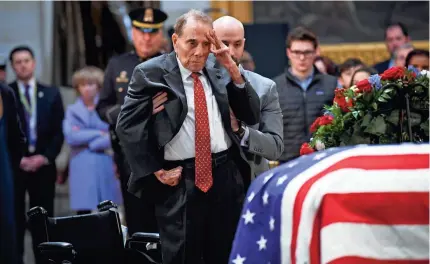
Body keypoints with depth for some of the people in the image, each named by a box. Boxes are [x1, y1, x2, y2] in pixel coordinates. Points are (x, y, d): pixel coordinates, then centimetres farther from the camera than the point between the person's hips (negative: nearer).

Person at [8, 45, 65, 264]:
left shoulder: (51, 94, 10)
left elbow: (58, 131, 6)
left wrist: (44, 157, -7)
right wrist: (18, 159, -10)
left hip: (43, 164, 2)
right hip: (13, 165, -2)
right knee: (14, 220, -1)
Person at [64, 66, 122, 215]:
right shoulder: (72, 111, 10)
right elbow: (71, 137, -6)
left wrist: (85, 138, -9)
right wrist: (99, 133, -8)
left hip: (105, 167, 0)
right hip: (82, 168, 1)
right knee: (83, 210, -2)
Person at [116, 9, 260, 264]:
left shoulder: (219, 70, 7)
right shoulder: (150, 73, -4)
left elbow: (252, 116, 4)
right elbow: (127, 126, -6)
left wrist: (232, 68, -6)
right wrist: (156, 171, -8)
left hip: (226, 175, 4)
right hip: (179, 180, -4)